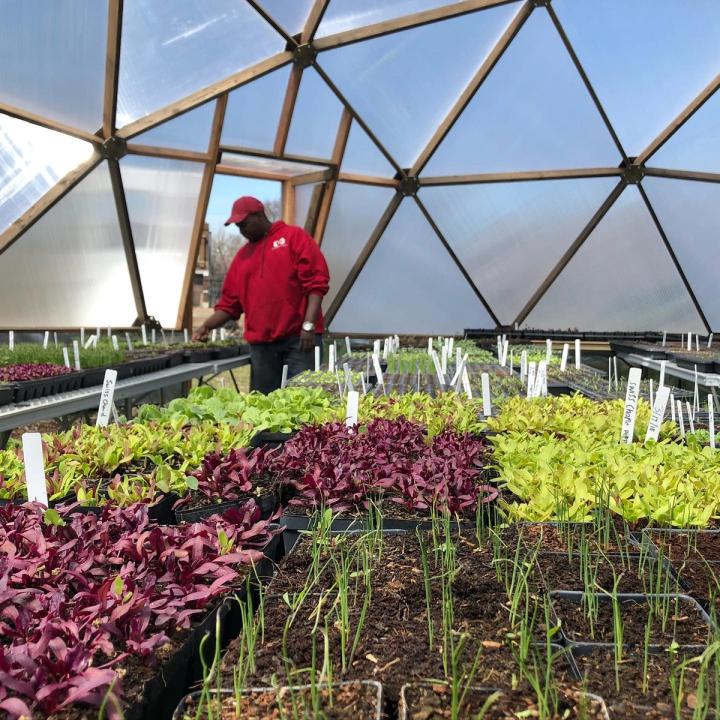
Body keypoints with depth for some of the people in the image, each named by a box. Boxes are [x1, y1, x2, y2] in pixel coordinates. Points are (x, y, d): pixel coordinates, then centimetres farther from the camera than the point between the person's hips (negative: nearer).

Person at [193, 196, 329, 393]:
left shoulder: (294, 237, 3)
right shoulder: (242, 256, 19)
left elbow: (316, 281, -6)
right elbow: (229, 303, 20)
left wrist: (309, 324, -16)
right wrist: (207, 325, 3)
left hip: (298, 337, -5)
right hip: (260, 343, 5)